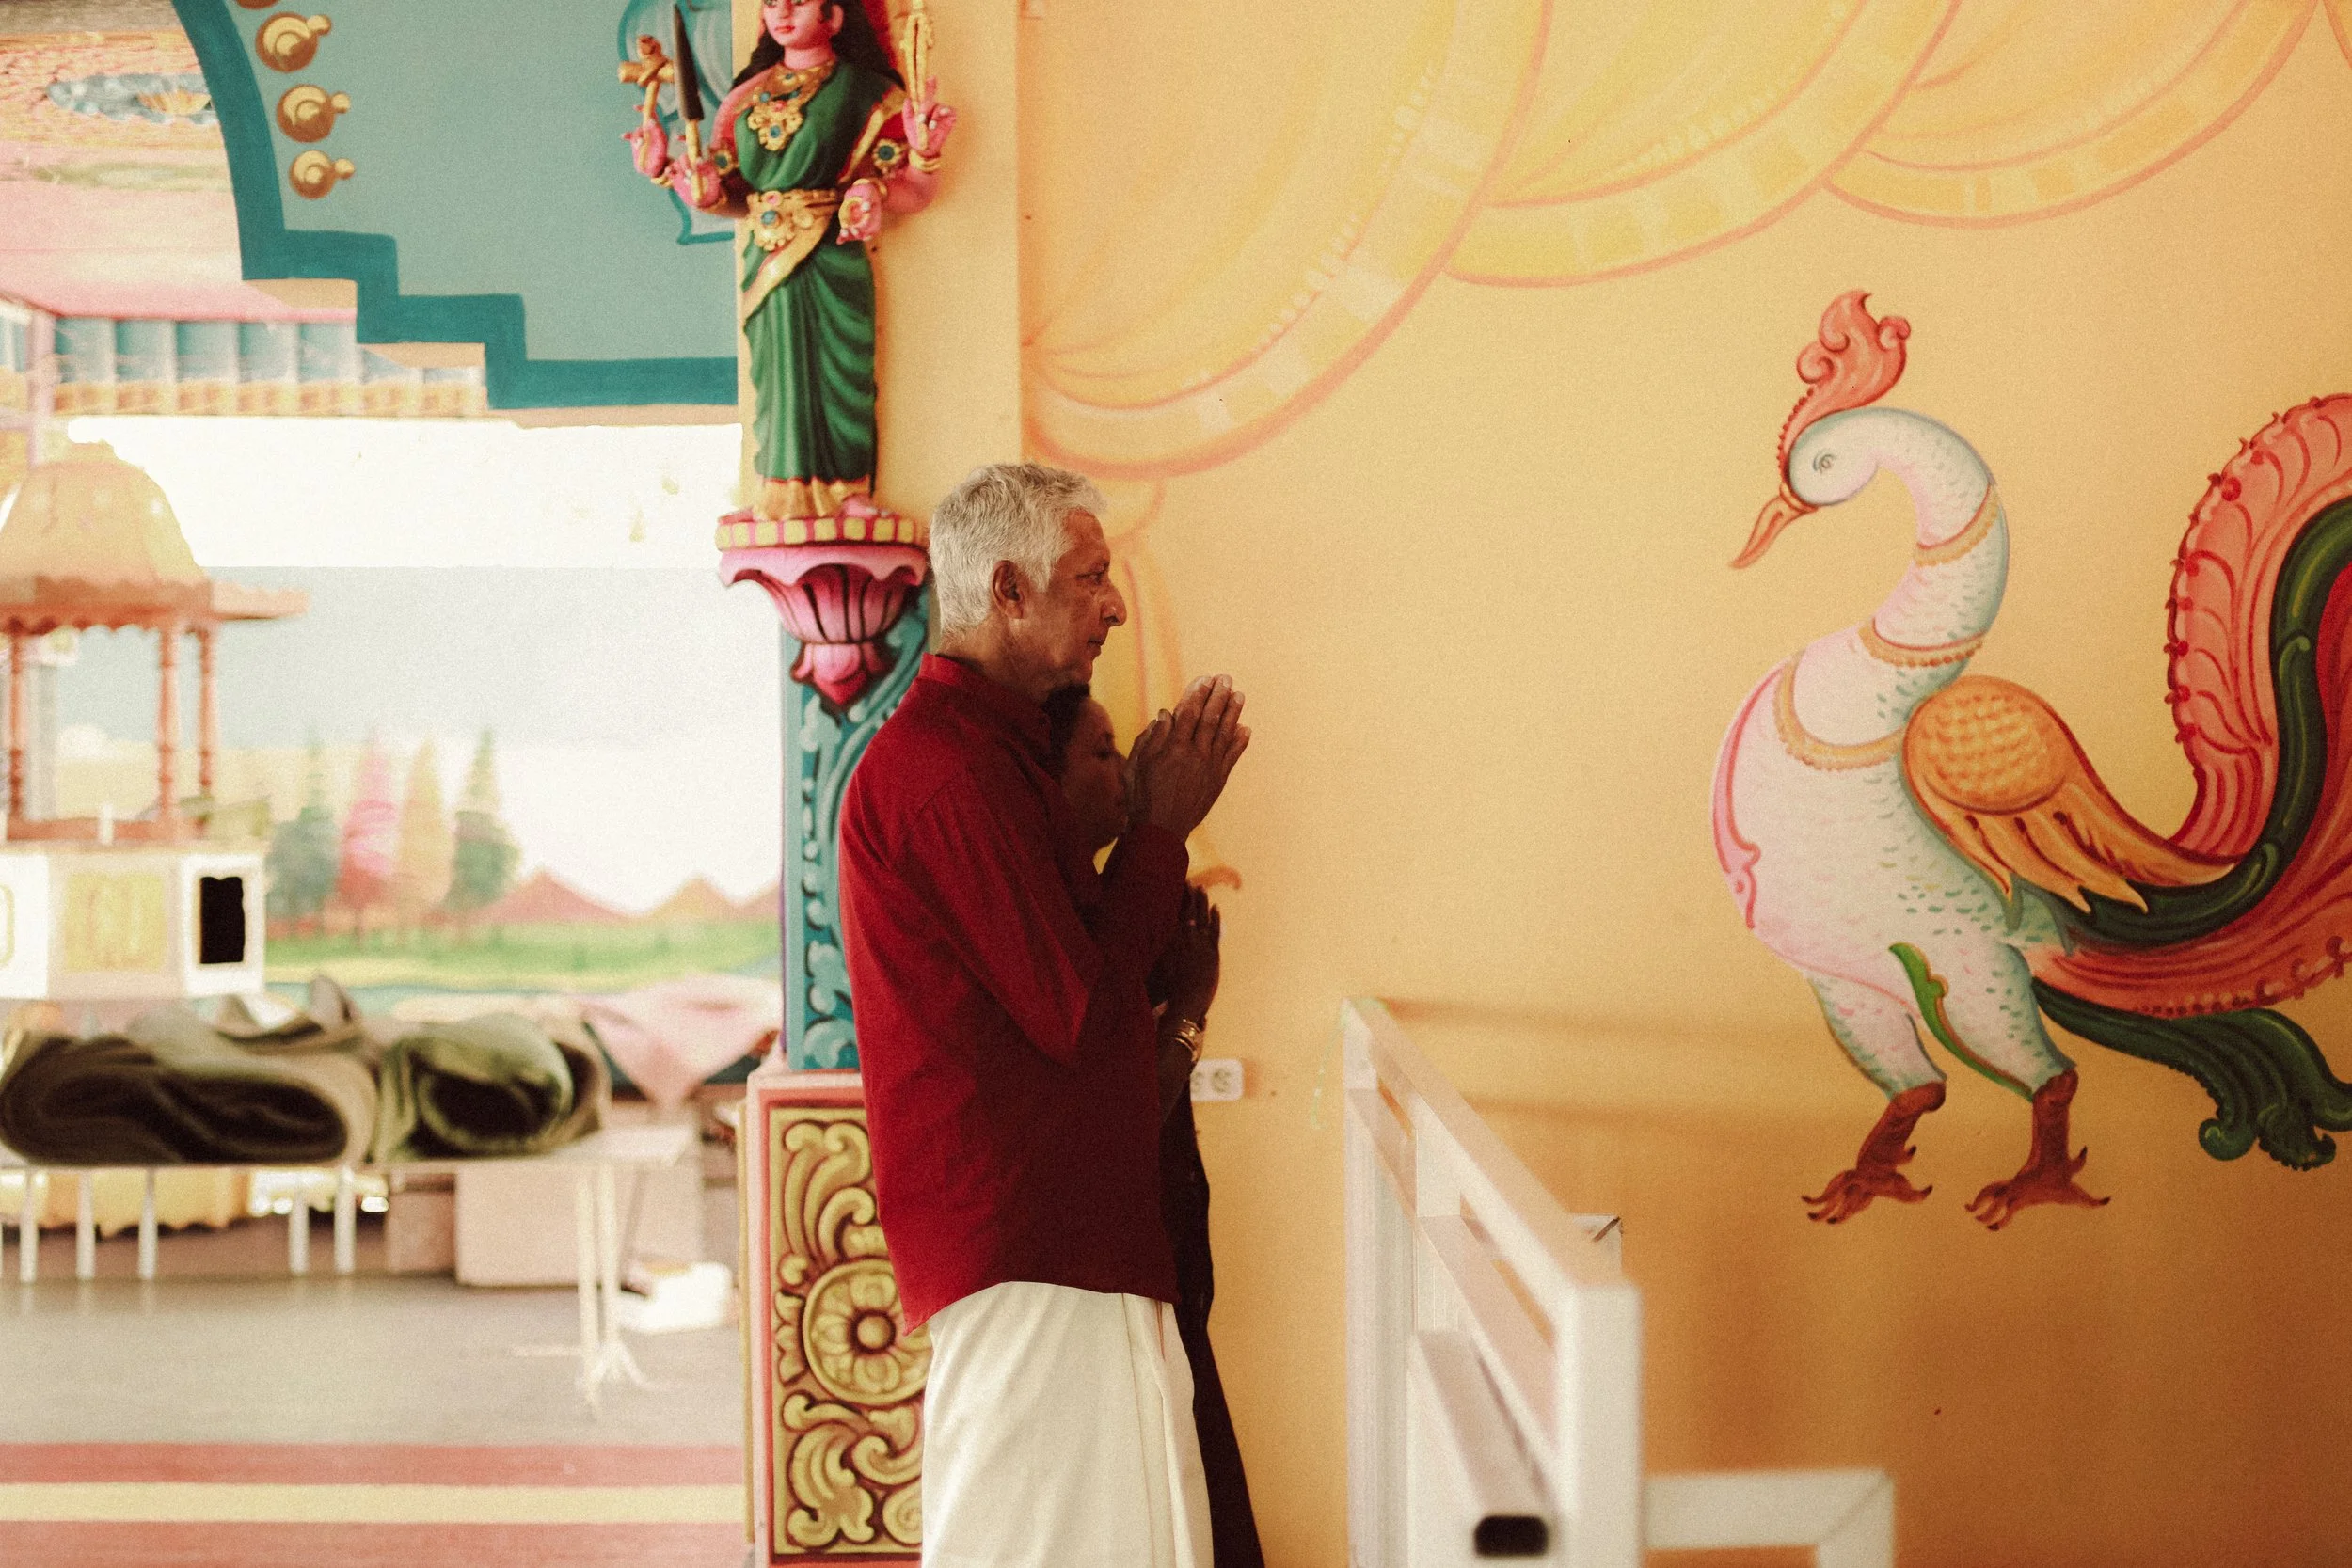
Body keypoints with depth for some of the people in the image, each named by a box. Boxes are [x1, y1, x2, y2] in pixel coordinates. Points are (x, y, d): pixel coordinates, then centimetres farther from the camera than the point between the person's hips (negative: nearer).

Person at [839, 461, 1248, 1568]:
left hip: (1060, 1218, 10)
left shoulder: (987, 745, 16)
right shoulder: (949, 770, -19)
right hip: (1020, 1237, -10)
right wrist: (1161, 825, -10)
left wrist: (1153, 814, 8)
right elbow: (1077, 1009, -19)